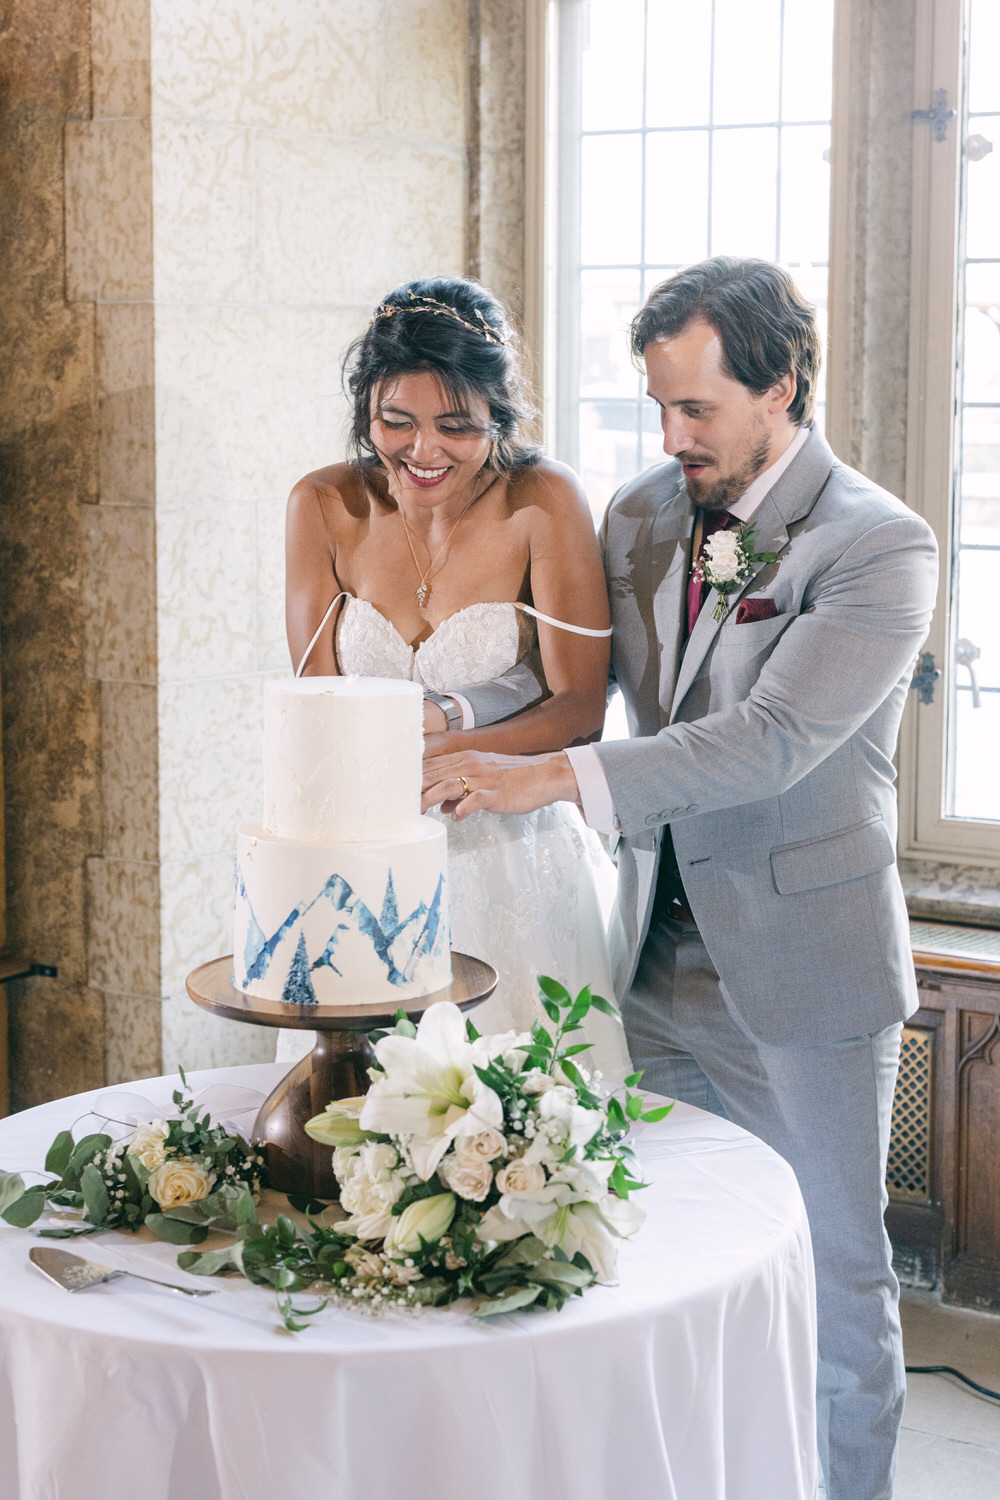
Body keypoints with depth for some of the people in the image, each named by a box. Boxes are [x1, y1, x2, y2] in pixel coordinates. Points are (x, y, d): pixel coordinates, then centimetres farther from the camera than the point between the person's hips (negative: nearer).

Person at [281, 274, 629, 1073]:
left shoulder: (543, 502, -12)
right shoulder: (325, 506, -5)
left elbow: (580, 707, -10)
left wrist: (447, 747, -25)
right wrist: (452, 714, -20)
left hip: (512, 855, -2)